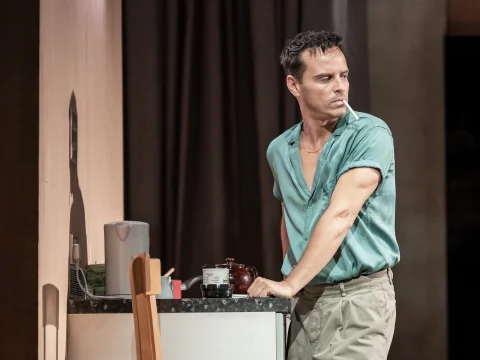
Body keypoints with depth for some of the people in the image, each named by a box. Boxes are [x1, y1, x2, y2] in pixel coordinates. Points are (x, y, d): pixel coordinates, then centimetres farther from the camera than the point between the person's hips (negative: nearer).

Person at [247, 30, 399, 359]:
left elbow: (340, 215, -20)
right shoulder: (279, 151, 8)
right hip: (303, 302, 5)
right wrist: (289, 281, 12)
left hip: (359, 297, -5)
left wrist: (290, 284, -24)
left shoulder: (370, 135, -11)